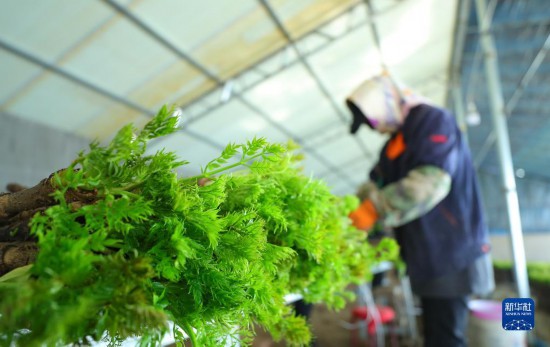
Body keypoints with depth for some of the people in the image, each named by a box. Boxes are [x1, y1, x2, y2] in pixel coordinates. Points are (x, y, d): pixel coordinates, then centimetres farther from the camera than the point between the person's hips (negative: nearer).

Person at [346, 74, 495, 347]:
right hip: (427, 254, 9)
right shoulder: (396, 142, 17)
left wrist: (375, 209, -23)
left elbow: (431, 180, -26)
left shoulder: (433, 120, -11)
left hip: (450, 252, -9)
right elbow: (377, 184, 16)